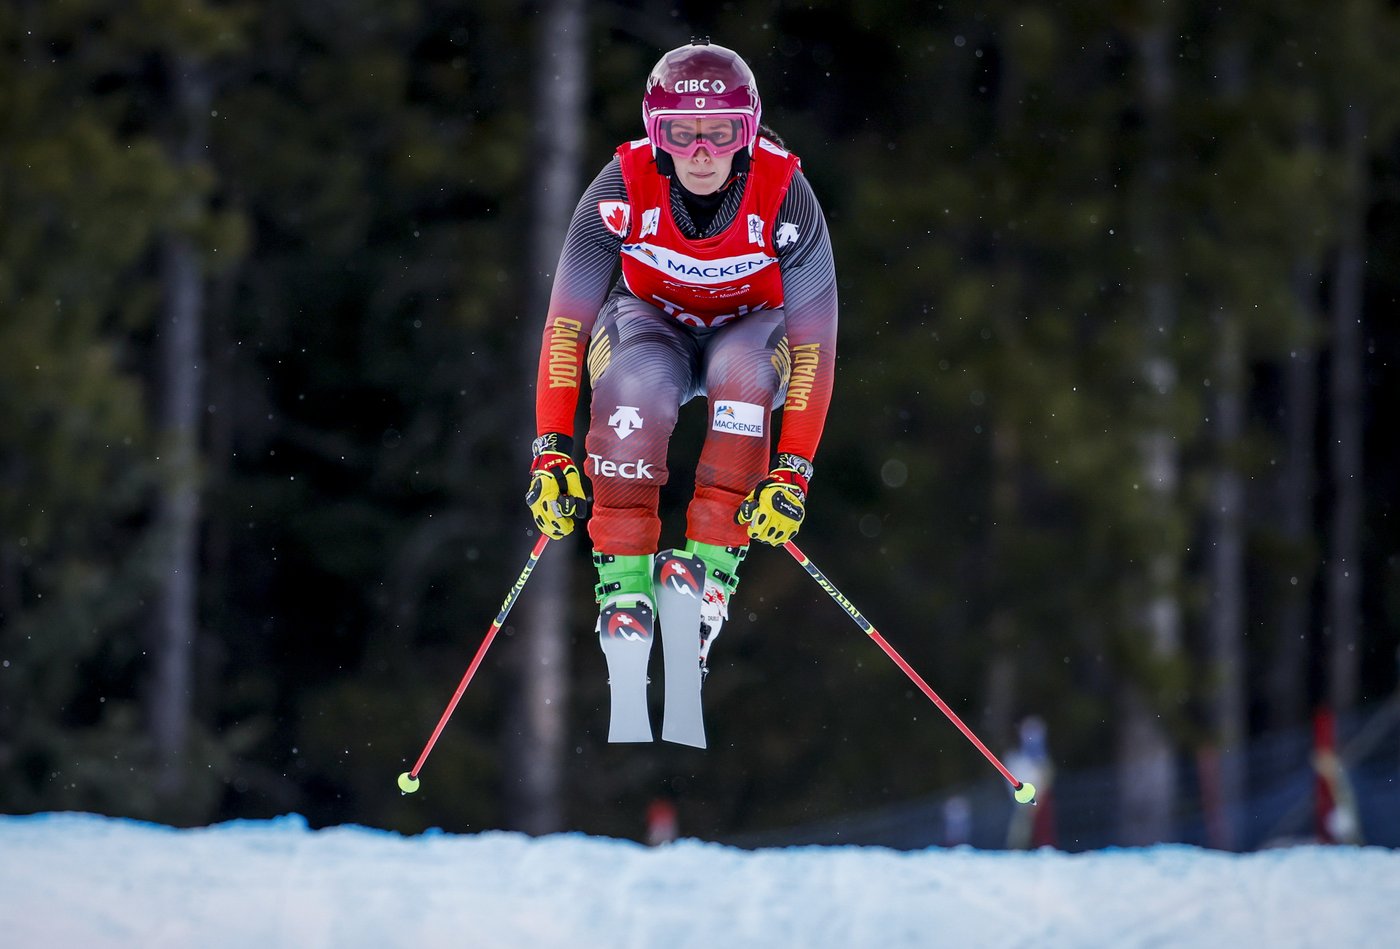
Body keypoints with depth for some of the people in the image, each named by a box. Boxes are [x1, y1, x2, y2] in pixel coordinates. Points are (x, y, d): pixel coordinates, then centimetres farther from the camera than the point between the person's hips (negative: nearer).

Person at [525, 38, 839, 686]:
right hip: (651, 324, 0)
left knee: (744, 371, -36)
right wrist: (551, 453, -29)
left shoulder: (784, 195, -28)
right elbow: (565, 325, -22)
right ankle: (623, 574, -25)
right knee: (637, 383, -35)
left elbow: (814, 347, -25)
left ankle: (711, 561, -27)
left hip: (748, 328, 0)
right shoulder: (624, 188, -26)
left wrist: (792, 473, -32)